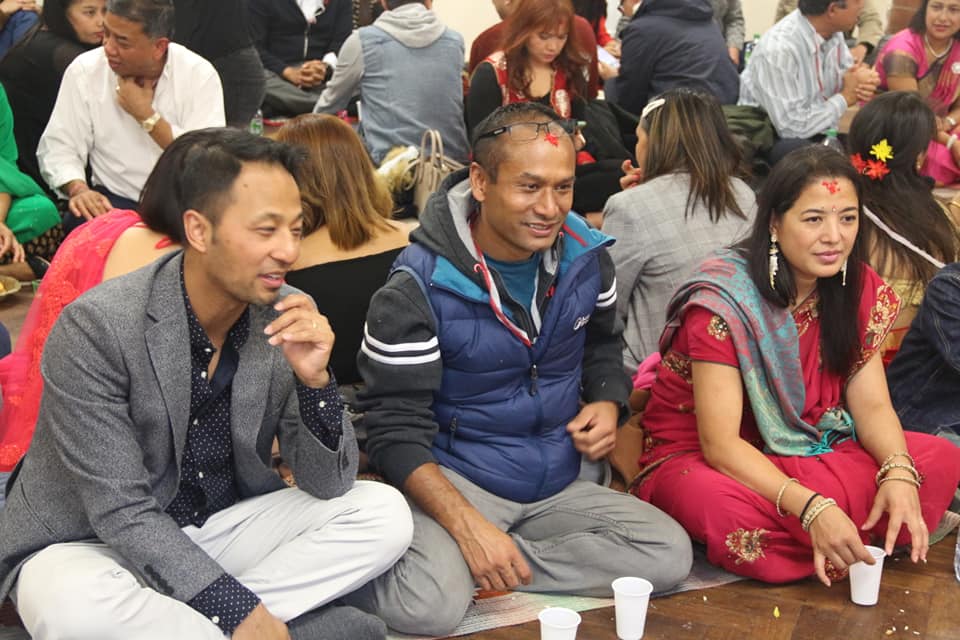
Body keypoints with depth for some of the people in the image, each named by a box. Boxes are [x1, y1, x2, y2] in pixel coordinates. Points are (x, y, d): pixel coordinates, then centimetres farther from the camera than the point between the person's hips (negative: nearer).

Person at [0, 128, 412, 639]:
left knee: (384, 512, -12)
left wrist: (314, 378, -25)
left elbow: (329, 484, -7)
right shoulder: (97, 326, -22)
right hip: (92, 542, -4)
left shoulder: (289, 320, -9)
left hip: (220, 530, 5)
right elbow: (122, 513, -22)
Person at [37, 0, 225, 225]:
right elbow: (58, 148, -3)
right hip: (114, 200, 1)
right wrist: (79, 189, -23)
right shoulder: (84, 70, -3)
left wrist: (147, 116, -17)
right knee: (82, 223, -31)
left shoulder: (199, 74, -8)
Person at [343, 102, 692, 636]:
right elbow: (396, 430, -15)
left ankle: (482, 567, -11)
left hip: (558, 483, 6)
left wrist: (607, 403, -2)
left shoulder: (585, 255, -1)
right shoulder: (418, 289, -16)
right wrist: (467, 525, -27)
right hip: (456, 481, -6)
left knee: (669, 555, -14)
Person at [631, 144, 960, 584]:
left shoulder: (859, 289, -2)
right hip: (698, 460, -5)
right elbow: (720, 444, -26)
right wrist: (811, 508, -38)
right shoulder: (723, 300, -21)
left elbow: (872, 406, -2)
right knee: (732, 515, -39)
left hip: (804, 454, 5)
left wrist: (899, 473, -25)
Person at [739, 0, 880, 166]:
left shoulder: (833, 32, -4)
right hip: (773, 142, -6)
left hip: (819, 136, 7)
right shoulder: (778, 49, -26)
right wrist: (846, 96, -15)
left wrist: (859, 86, -12)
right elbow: (792, 128, -25)